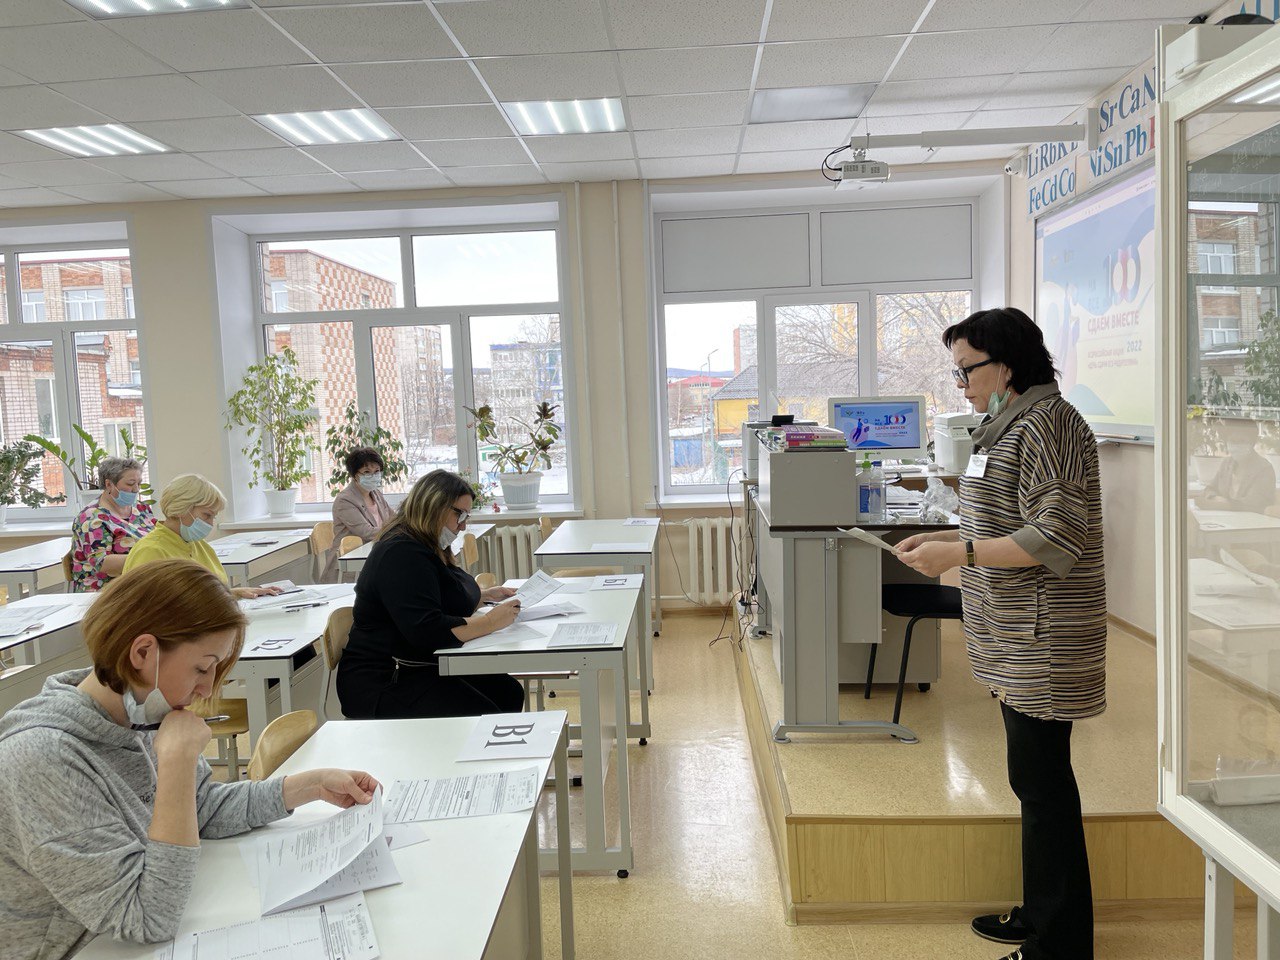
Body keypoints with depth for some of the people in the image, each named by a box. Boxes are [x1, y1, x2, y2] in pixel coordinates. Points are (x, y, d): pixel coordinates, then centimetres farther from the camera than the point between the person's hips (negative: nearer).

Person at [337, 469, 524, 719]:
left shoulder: (429, 548, 13)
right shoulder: (401, 554, -21)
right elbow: (427, 631, -30)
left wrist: (486, 595, 14)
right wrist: (491, 621, -23)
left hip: (426, 667, 10)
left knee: (509, 693, -1)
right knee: (486, 722, -22)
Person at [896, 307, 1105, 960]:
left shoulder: (1047, 424, -16)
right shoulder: (1010, 426, 15)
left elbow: (1056, 536, -22)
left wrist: (959, 553, -22)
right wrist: (946, 538, 10)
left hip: (1042, 638, -10)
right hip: (1018, 639, 10)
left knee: (1042, 782, -1)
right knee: (1036, 778, 18)